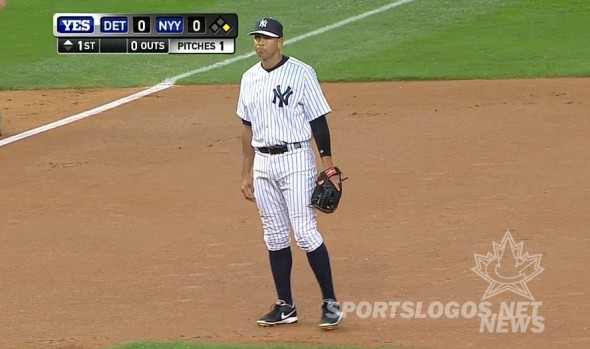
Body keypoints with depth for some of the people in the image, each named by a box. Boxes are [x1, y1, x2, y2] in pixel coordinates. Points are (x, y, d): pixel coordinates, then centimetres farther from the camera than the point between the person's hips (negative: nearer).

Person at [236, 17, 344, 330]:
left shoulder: (301, 73, -8)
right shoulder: (250, 78, 10)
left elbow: (318, 122, -8)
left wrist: (329, 168, -12)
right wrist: (246, 174, 15)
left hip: (295, 160, -6)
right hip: (263, 163, 6)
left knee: (305, 233, -10)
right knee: (275, 236, 8)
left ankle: (330, 303, -4)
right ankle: (285, 307, 15)